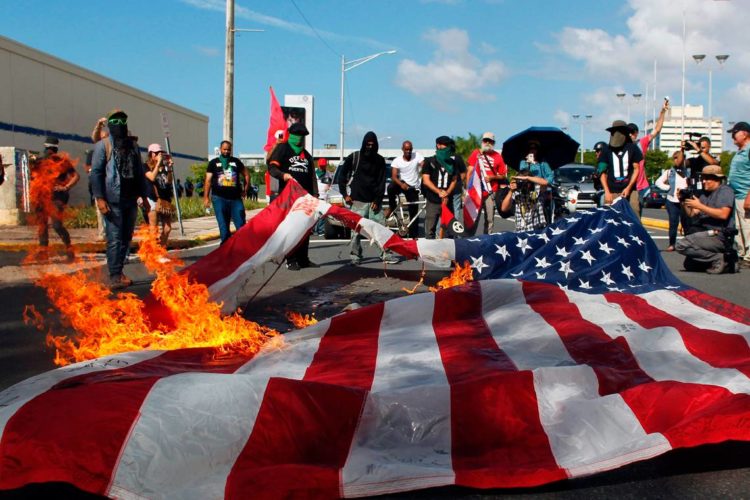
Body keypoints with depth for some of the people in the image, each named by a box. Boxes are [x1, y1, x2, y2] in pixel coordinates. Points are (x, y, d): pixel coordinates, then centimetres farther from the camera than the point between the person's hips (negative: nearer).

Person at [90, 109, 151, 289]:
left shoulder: (133, 145, 15)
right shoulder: (103, 145, -1)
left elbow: (139, 172, 18)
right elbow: (96, 172, -7)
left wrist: (144, 195, 14)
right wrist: (100, 198, -16)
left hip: (131, 200, 6)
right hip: (113, 200, -6)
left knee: (126, 238, 10)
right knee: (115, 239, -7)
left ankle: (118, 272, 19)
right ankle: (114, 276, -5)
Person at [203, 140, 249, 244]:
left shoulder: (236, 162, 12)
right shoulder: (214, 163, 8)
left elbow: (246, 175, 20)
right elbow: (208, 181, 3)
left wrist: (245, 190, 11)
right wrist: (206, 197, -5)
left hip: (235, 198, 1)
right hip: (219, 198, -1)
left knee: (241, 224, -4)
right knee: (223, 226, 2)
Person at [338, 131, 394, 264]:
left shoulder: (380, 160, 8)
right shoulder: (354, 157, 2)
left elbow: (382, 181, 5)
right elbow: (342, 175, 7)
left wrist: (377, 200, -4)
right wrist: (345, 194, 1)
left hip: (374, 201, 2)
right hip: (357, 201, -2)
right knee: (356, 230, -2)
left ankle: (385, 254, 5)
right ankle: (355, 256, 4)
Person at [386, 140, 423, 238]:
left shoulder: (417, 156, -9)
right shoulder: (397, 160, -8)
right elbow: (394, 176, -16)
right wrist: (401, 184, -36)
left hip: (413, 188, 0)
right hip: (401, 183, 0)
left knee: (414, 213, 2)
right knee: (391, 187, -35)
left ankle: (413, 236, 16)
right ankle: (392, 207, -9)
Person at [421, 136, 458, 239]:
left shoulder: (452, 162, 13)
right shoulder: (429, 162, 2)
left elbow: (454, 180, 11)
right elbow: (426, 181, -5)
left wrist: (447, 194, -6)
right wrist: (439, 192, -15)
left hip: (447, 201, 3)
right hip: (433, 201, -3)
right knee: (430, 229, -4)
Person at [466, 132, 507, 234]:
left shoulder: (498, 157, 7)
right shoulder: (476, 153, 9)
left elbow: (503, 176, 9)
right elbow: (470, 172, 7)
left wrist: (492, 177, -8)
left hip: (491, 192, 0)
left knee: (490, 219, 0)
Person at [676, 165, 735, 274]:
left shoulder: (725, 191, -7)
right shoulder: (705, 194, 18)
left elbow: (723, 214, -23)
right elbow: (692, 214, 11)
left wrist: (699, 206, -20)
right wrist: (684, 203, -6)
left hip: (719, 235, -9)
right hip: (707, 233, 10)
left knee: (681, 245, -21)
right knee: (689, 265, 11)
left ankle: (718, 258, -13)